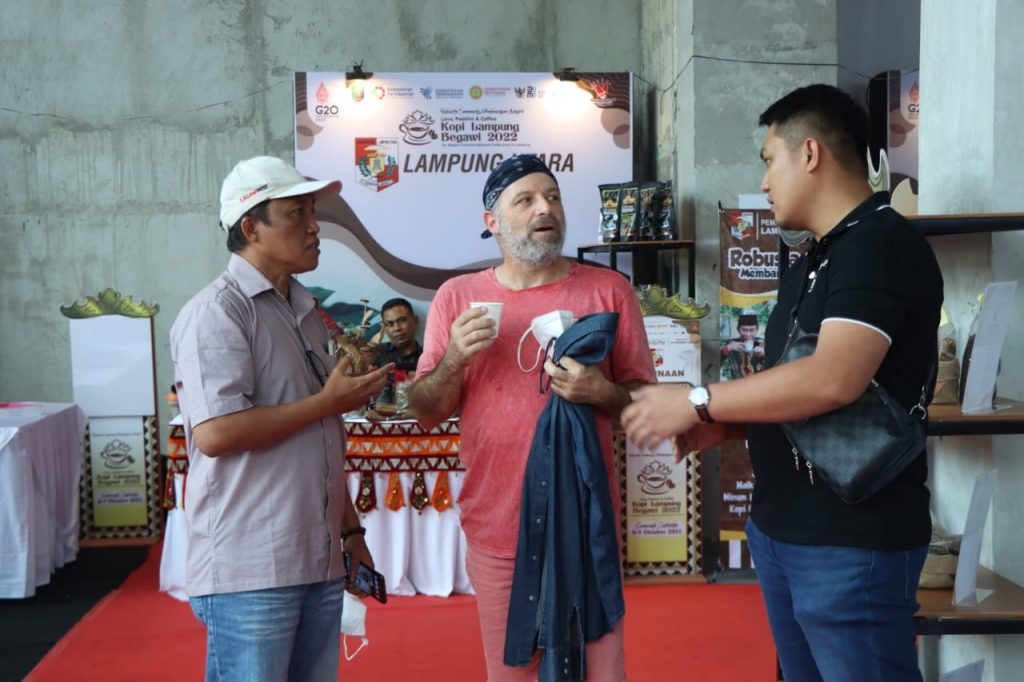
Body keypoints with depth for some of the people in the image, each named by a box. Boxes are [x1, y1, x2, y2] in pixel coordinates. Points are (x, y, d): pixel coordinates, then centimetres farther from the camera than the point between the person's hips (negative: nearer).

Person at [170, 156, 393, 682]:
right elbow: (215, 433, -23)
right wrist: (329, 402, -13)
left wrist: (350, 528, 18)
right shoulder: (216, 312, -11)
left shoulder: (305, 313, 15)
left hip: (320, 562, 8)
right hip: (250, 573, -8)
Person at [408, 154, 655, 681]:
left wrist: (600, 392, -19)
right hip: (496, 528, 1)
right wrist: (454, 359, -15)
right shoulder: (457, 296, 1)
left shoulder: (609, 290, -2)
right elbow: (426, 413, 3)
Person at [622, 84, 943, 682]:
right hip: (783, 529, 9)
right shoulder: (818, 260, 15)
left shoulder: (882, 244, -16)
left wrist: (696, 403, -20)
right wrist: (722, 428, 3)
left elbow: (832, 380, -28)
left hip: (853, 539, -9)